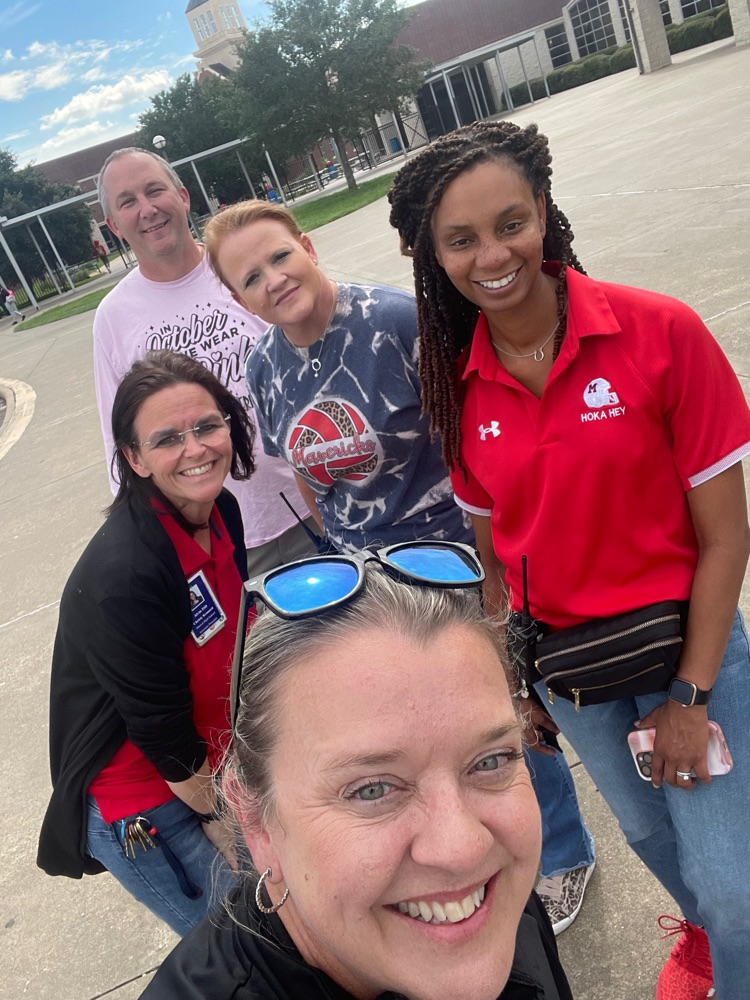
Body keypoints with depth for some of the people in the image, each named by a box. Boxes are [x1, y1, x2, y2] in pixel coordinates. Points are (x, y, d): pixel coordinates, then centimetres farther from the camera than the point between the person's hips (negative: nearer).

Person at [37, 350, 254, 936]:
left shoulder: (219, 510, -8)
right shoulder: (121, 578, -33)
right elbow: (162, 732, -22)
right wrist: (219, 820, -8)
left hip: (209, 766, 7)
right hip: (146, 805, -7)